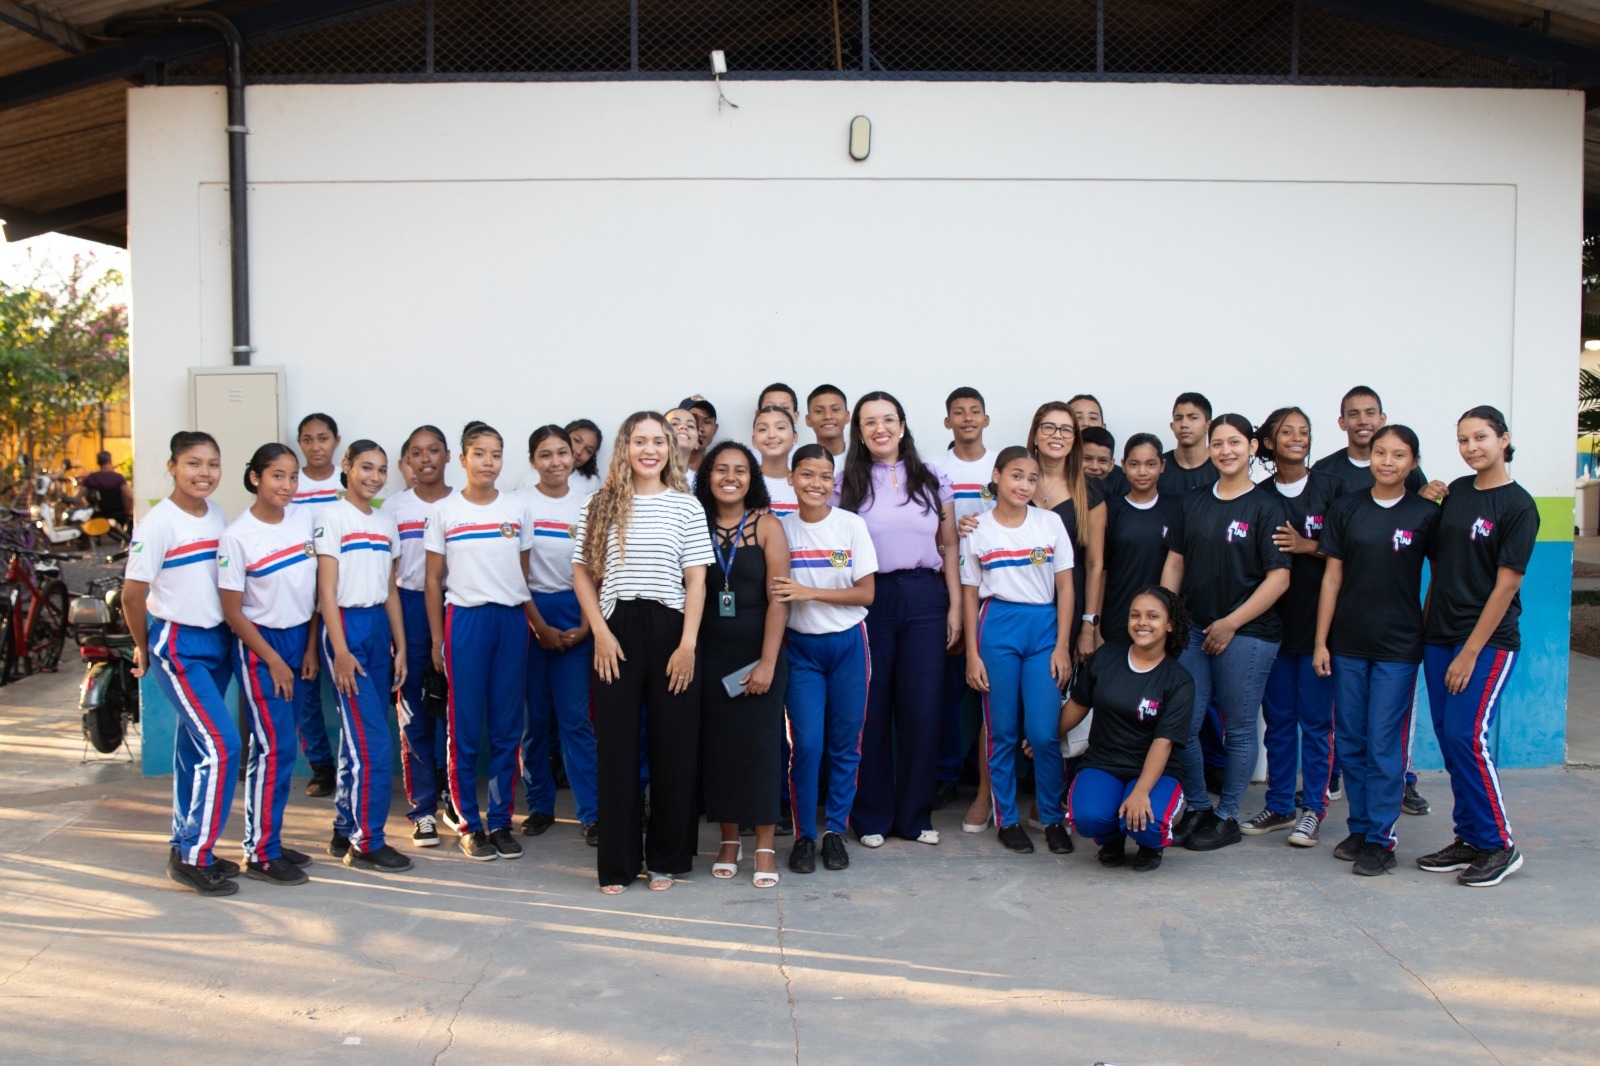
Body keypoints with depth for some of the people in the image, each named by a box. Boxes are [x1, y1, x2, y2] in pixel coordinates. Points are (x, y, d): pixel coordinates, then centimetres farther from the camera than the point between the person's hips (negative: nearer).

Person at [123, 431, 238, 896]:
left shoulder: (216, 513, 6)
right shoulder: (159, 522, -15)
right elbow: (132, 595, -11)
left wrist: (223, 634, 12)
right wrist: (144, 649, 1)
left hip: (215, 641, 7)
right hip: (177, 646, -7)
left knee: (196, 746, 15)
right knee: (222, 745, -13)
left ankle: (186, 847, 27)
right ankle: (192, 857, -2)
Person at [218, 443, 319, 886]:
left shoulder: (305, 519, 2)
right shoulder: (237, 536, -12)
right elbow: (232, 612, -10)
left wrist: (310, 648, 4)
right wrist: (273, 661, -10)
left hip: (300, 638, 5)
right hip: (259, 645, -5)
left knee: (275, 747, 10)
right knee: (276, 748, -7)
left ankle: (268, 840, 20)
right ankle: (260, 854, 2)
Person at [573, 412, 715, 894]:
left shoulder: (687, 506, 3)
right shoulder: (600, 505, 6)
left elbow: (696, 579, 1)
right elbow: (582, 572, 6)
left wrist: (688, 643, -8)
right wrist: (600, 632, -5)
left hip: (670, 630, 0)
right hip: (616, 632, 0)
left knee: (674, 746, 4)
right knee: (616, 747, 4)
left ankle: (666, 858, 17)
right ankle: (617, 863, 13)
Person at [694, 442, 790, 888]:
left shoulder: (767, 526, -1)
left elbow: (778, 598, -6)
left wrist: (767, 662, -13)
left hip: (758, 652, -2)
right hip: (709, 654, 2)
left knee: (760, 744, -1)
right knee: (717, 746, 5)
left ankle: (765, 847, 8)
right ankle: (728, 840, 19)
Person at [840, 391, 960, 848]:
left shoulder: (932, 480, 9)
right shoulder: (847, 484, 5)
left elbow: (948, 547, 10)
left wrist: (955, 606, 4)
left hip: (924, 599, 1)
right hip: (868, 600, -1)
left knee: (922, 708, 3)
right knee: (871, 711, 3)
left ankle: (915, 815, 16)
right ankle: (871, 817, 15)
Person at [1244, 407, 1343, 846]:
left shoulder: (1329, 489, 1)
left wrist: (1307, 546, -14)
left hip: (1317, 617, -2)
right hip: (1272, 617, 2)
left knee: (1315, 718, 2)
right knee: (1277, 716, 9)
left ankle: (1312, 808, 12)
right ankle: (1279, 805, 19)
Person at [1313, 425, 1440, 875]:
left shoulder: (1426, 514, -2)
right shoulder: (1346, 508, 3)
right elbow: (1332, 578, 4)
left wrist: (1430, 635, -2)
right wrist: (1320, 641, 2)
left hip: (1398, 646, -3)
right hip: (1348, 644, 3)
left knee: (1384, 744, -2)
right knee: (1350, 742, 9)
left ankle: (1381, 838, 8)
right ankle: (1359, 828, 21)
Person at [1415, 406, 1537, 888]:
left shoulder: (1518, 506, -8)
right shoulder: (1455, 492, 10)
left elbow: (1506, 585, -11)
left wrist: (1470, 653, -14)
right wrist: (1427, 628, 9)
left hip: (1488, 640, -6)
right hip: (1439, 636, 6)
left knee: (1466, 735, -11)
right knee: (1448, 737, 7)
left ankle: (1499, 845, 2)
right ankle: (1469, 838, 18)